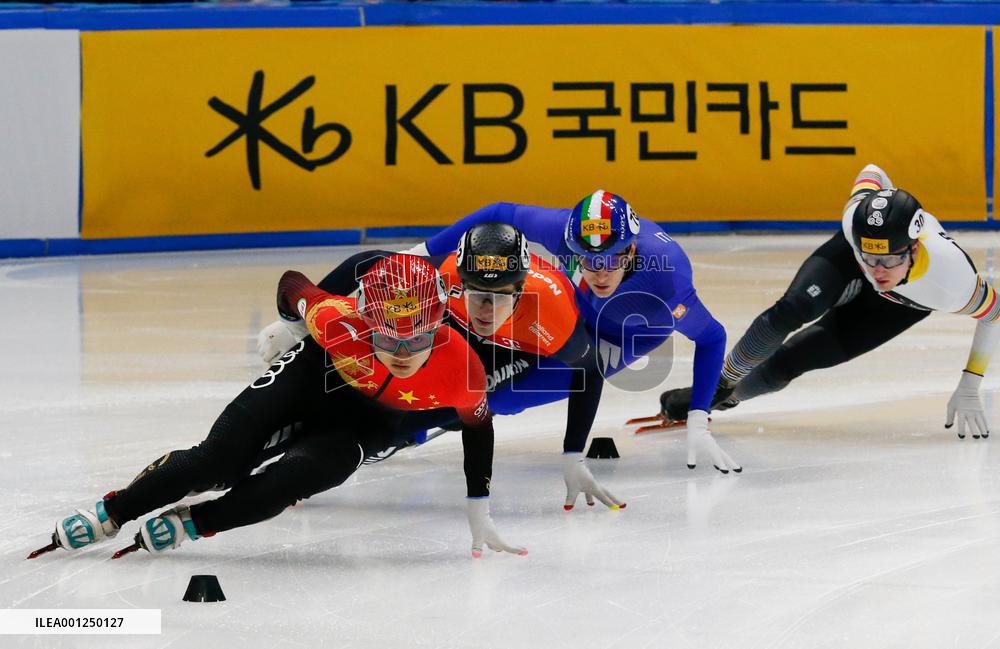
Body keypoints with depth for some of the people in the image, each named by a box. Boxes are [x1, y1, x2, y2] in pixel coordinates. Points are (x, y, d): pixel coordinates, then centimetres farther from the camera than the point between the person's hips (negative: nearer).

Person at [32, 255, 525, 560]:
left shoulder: (461, 369, -36)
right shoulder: (337, 321, -38)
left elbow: (478, 423, -13)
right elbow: (293, 284, -14)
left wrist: (479, 515, -7)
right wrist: (287, 325, 9)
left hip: (369, 419, 0)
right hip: (314, 374, 0)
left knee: (290, 481, -25)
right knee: (220, 460, -13)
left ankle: (191, 522, -3)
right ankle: (112, 513, 6)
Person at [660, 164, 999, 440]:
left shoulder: (950, 277, -45)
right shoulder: (856, 217, -40)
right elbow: (871, 173, -16)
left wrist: (968, 389, -24)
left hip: (902, 304, -1)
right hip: (849, 253, 1)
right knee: (791, 311, -24)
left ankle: (730, 395, 17)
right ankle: (722, 382, -2)